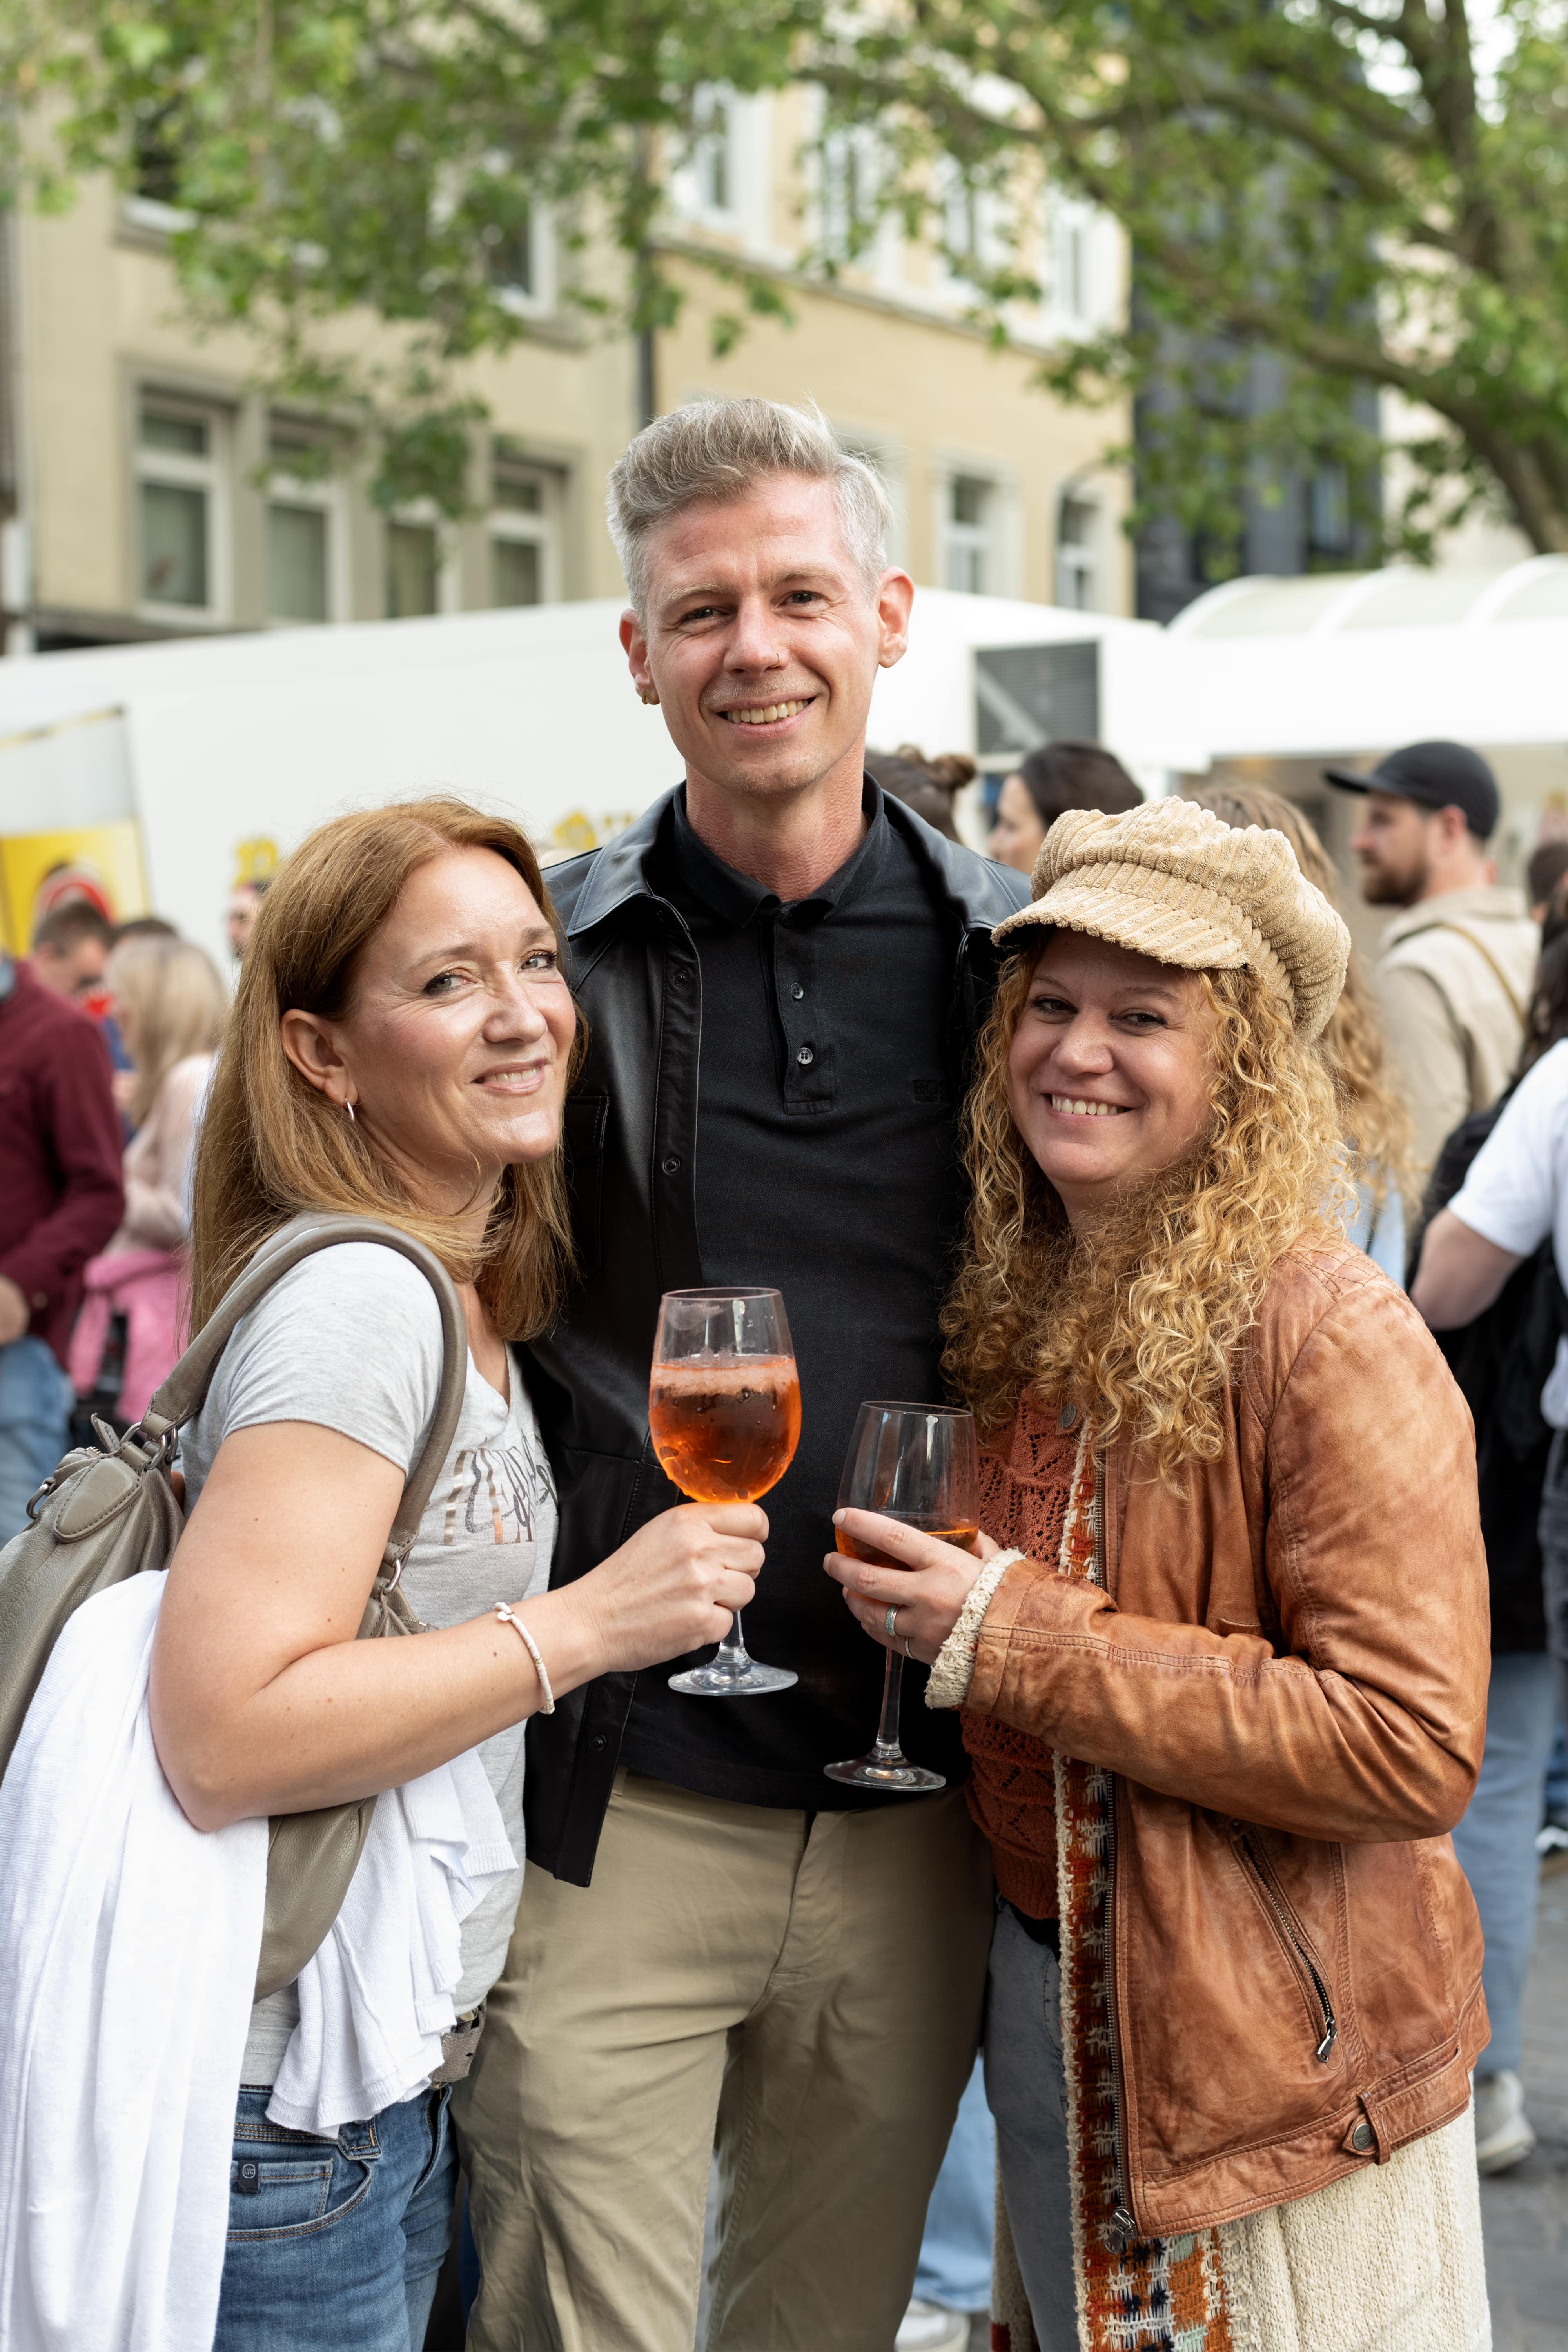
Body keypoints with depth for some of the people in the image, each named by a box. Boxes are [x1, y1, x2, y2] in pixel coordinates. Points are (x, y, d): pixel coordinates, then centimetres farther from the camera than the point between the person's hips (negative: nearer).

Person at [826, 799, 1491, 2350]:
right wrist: (919, 1609, 0)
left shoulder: (1329, 1339, -19)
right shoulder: (1009, 1311, 3)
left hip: (1272, 2052, -6)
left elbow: (1413, 1746, -25)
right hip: (1045, 2007, 7)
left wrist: (1018, 1641, -24)